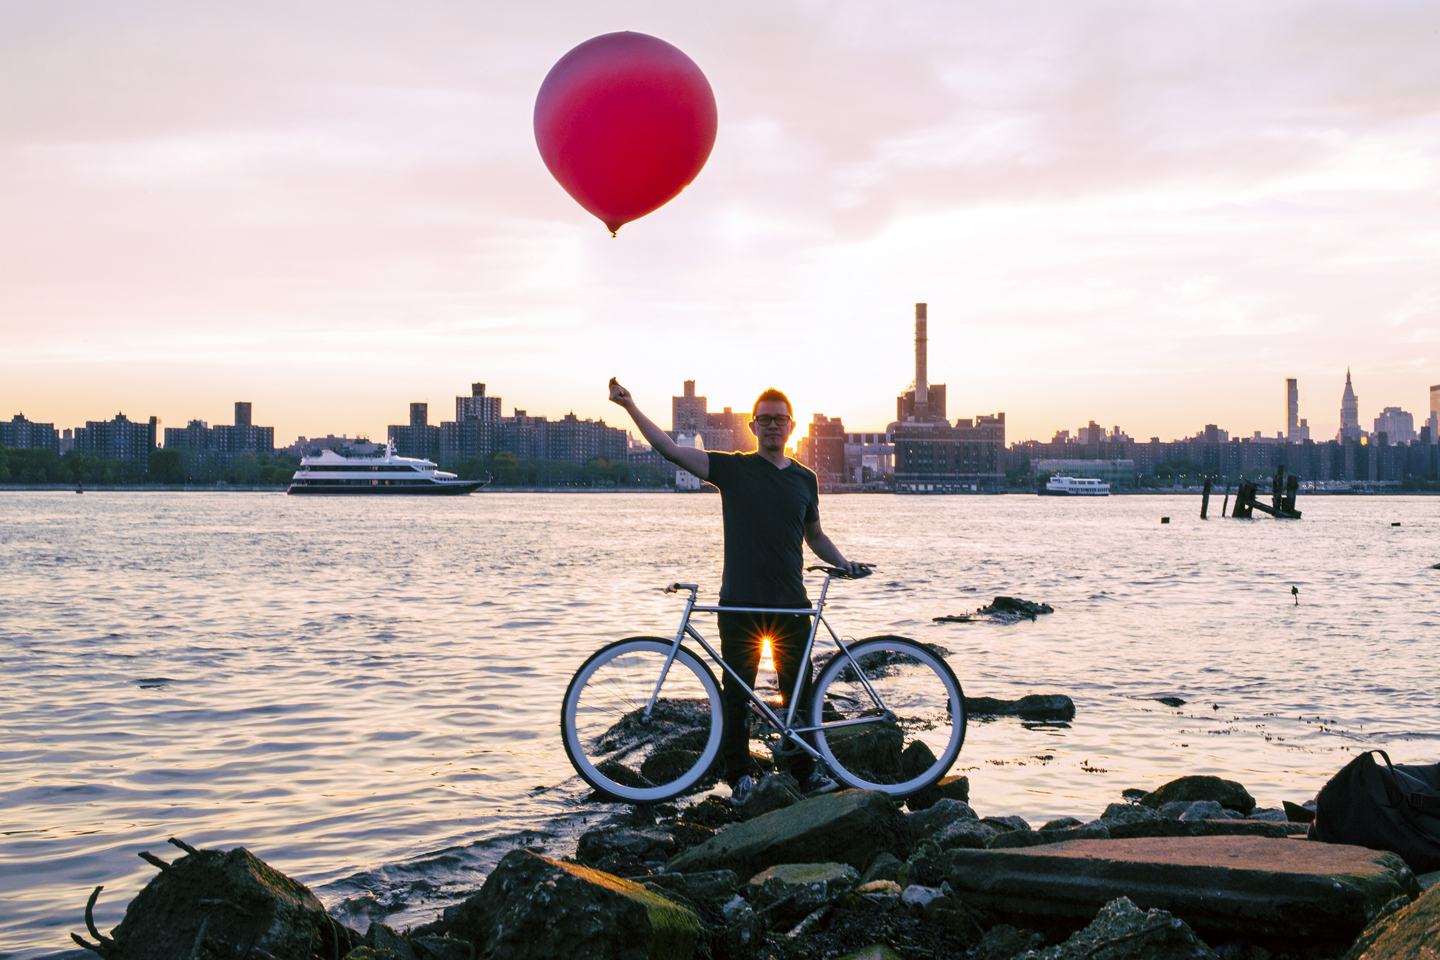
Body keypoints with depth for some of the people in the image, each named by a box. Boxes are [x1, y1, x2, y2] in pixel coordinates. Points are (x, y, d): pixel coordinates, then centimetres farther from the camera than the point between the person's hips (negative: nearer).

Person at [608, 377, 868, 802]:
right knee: (736, 693, 3)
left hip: (791, 605, 2)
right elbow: (670, 449, -5)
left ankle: (805, 768, 20)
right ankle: (739, 774, 15)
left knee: (798, 692, 6)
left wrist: (843, 562, 7)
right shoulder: (732, 468, 1)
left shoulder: (804, 479, 10)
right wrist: (630, 406, -12)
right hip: (740, 604, -2)